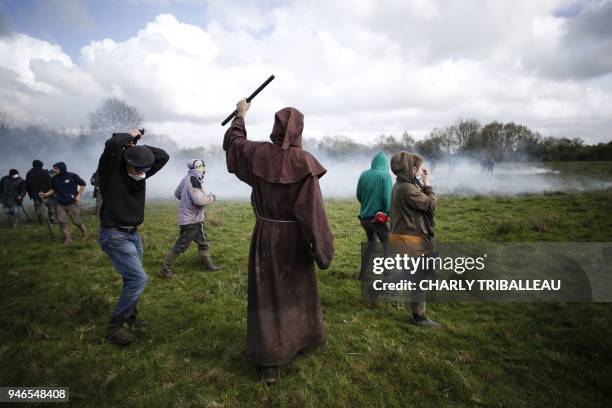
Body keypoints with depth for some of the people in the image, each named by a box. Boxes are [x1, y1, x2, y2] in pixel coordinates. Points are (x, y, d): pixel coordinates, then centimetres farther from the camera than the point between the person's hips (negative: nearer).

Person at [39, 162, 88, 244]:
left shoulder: (72, 176, -13)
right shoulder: (54, 179, -1)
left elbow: (83, 184, -2)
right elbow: (53, 189, 15)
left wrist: (79, 195, -9)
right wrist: (45, 194, -3)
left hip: (73, 203, -4)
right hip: (61, 204, 4)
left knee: (76, 221, 2)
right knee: (61, 221, -2)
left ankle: (85, 233, 27)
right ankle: (67, 238, 12)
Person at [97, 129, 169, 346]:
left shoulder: (140, 172, 4)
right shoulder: (111, 170, -15)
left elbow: (163, 156, 5)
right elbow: (112, 144, -33)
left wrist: (137, 147, -2)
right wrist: (130, 136, -14)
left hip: (133, 234, 8)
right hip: (114, 235, -7)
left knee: (133, 278, 15)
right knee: (138, 278, -14)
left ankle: (129, 317, 35)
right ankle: (115, 326, 1)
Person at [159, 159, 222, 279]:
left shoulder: (187, 178, 5)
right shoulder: (193, 180, -22)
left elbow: (177, 193, 19)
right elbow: (200, 200, -29)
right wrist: (211, 197, -11)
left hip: (195, 219, 10)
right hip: (190, 220, -10)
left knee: (204, 243, 17)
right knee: (181, 246, -1)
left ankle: (209, 265, 28)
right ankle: (165, 270, 10)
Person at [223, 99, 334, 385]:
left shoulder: (258, 153, -6)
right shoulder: (304, 162, -16)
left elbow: (233, 141, 16)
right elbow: (312, 208, -17)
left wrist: (240, 114, 32)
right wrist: (322, 247, -10)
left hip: (265, 235, 2)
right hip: (294, 238, -1)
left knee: (267, 294, 10)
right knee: (298, 289, 21)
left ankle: (269, 363, 13)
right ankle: (302, 336, 44)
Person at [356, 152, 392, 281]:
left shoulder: (364, 174, 2)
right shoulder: (385, 175, -12)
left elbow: (358, 195, 9)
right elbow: (388, 198, -16)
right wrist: (389, 214, -2)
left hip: (364, 217, 6)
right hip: (378, 217, -6)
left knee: (371, 242, 24)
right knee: (388, 246, 8)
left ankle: (363, 273, 26)